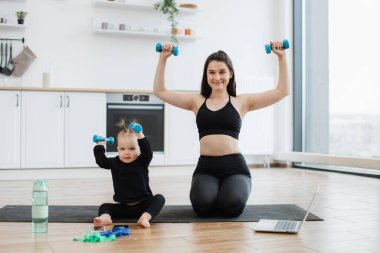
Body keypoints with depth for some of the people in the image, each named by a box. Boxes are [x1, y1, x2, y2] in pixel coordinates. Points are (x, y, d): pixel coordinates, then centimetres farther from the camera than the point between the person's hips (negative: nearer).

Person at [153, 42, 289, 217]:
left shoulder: (242, 102, 10)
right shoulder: (197, 101, 14)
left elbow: (282, 91, 8)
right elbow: (160, 91, 16)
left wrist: (281, 58, 3)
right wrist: (163, 59, 10)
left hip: (234, 166, -1)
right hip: (206, 167, 1)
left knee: (232, 206, -29)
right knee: (203, 206, -28)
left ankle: (226, 192, 11)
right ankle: (212, 192, 11)